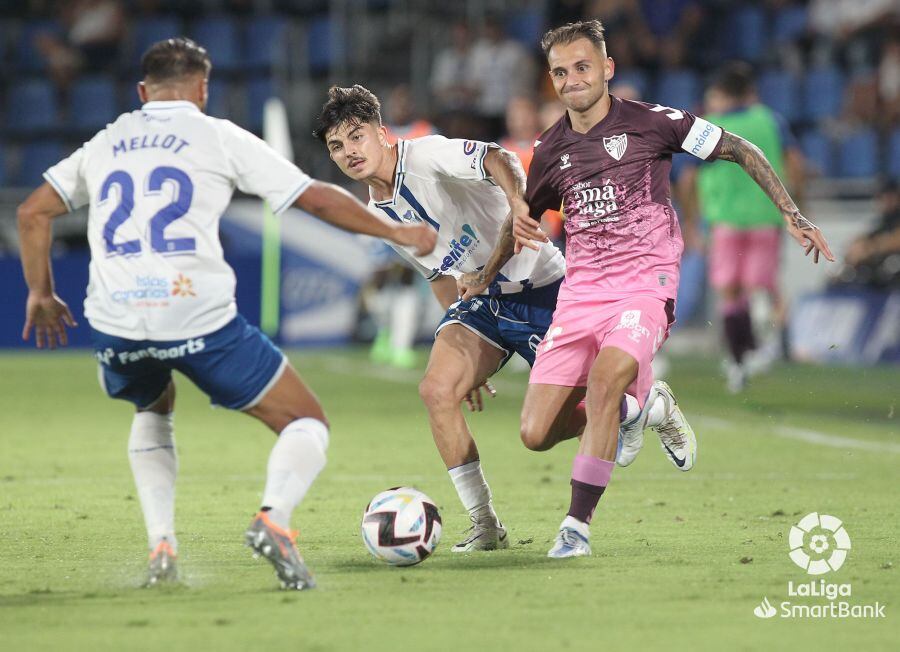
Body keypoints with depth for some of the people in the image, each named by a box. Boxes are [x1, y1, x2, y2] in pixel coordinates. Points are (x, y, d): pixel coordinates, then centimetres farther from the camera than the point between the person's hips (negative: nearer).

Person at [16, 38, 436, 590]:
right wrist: (397, 232, 18)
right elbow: (317, 198, 7)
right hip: (201, 318, -4)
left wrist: (41, 294, 31)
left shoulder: (104, 145, 19)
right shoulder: (218, 136, 8)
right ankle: (274, 518, -21)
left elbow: (32, 213, 19)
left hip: (116, 323, 4)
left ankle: (161, 545, 16)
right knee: (307, 422, 10)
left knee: (154, 409, 36)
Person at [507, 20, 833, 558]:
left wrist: (792, 214, -1)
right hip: (580, 291, 5)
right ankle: (635, 405, 25)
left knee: (604, 379, -33)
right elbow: (527, 219, 27)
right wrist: (519, 227, 3)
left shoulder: (649, 122, -4)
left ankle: (577, 526, -23)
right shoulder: (551, 150, 9)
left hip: (645, 286, -5)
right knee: (535, 432, -5)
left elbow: (740, 150, 3)